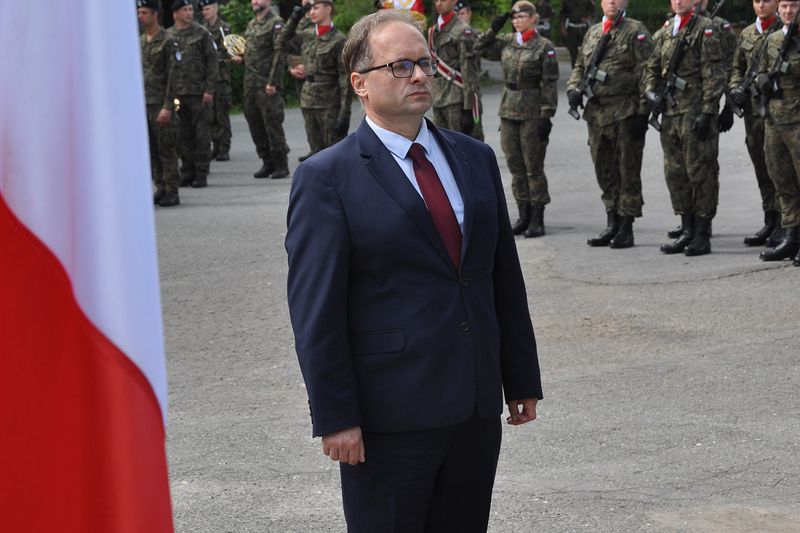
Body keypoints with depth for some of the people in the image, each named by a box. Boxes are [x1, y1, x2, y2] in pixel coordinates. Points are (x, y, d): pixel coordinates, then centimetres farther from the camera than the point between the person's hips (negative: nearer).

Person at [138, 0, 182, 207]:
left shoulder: (168, 42, -8)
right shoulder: (139, 42, 14)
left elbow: (173, 76, -12)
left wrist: (167, 107, -17)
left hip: (160, 104, -7)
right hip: (143, 104, 7)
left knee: (166, 149, -4)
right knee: (152, 150, 8)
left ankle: (172, 192, 0)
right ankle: (160, 189, 14)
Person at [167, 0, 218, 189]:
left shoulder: (202, 33, 0)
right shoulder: (168, 36, 8)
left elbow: (212, 62, -1)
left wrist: (209, 89, -8)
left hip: (199, 92, -3)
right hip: (176, 93, 3)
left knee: (202, 132, -2)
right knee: (183, 134, 6)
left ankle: (201, 173, 3)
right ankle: (189, 170, 14)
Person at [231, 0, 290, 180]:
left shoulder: (276, 23, -8)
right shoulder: (251, 25, 17)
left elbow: (280, 54, -14)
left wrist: (273, 82, -19)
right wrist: (241, 59, 7)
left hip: (268, 85, -8)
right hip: (250, 84, 8)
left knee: (273, 125, -6)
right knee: (255, 126, 9)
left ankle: (281, 165, 1)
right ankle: (268, 163, 18)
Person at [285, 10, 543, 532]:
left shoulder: (475, 158, 11)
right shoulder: (326, 178, -7)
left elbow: (506, 277, 15)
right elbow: (315, 310, -10)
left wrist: (523, 380, 13)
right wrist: (336, 418, -14)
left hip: (478, 407, 5)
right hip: (389, 418, -5)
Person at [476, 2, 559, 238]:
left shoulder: (544, 46, -6)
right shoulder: (507, 43, 9)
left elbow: (549, 84, -8)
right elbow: (482, 50, 20)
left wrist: (546, 116, -12)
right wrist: (494, 29, 6)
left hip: (532, 112, -6)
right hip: (509, 110, 6)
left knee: (534, 167, -3)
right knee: (515, 166, 8)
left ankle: (537, 219, 3)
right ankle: (524, 216, 16)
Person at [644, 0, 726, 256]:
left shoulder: (705, 29, -5)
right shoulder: (665, 31, 15)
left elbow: (714, 74, -10)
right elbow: (652, 67, 22)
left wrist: (707, 112, -15)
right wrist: (652, 92, 2)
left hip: (695, 112, -7)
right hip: (670, 112, 7)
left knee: (699, 172, -4)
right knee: (675, 172, 9)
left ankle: (702, 235, 1)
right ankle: (687, 232, 17)